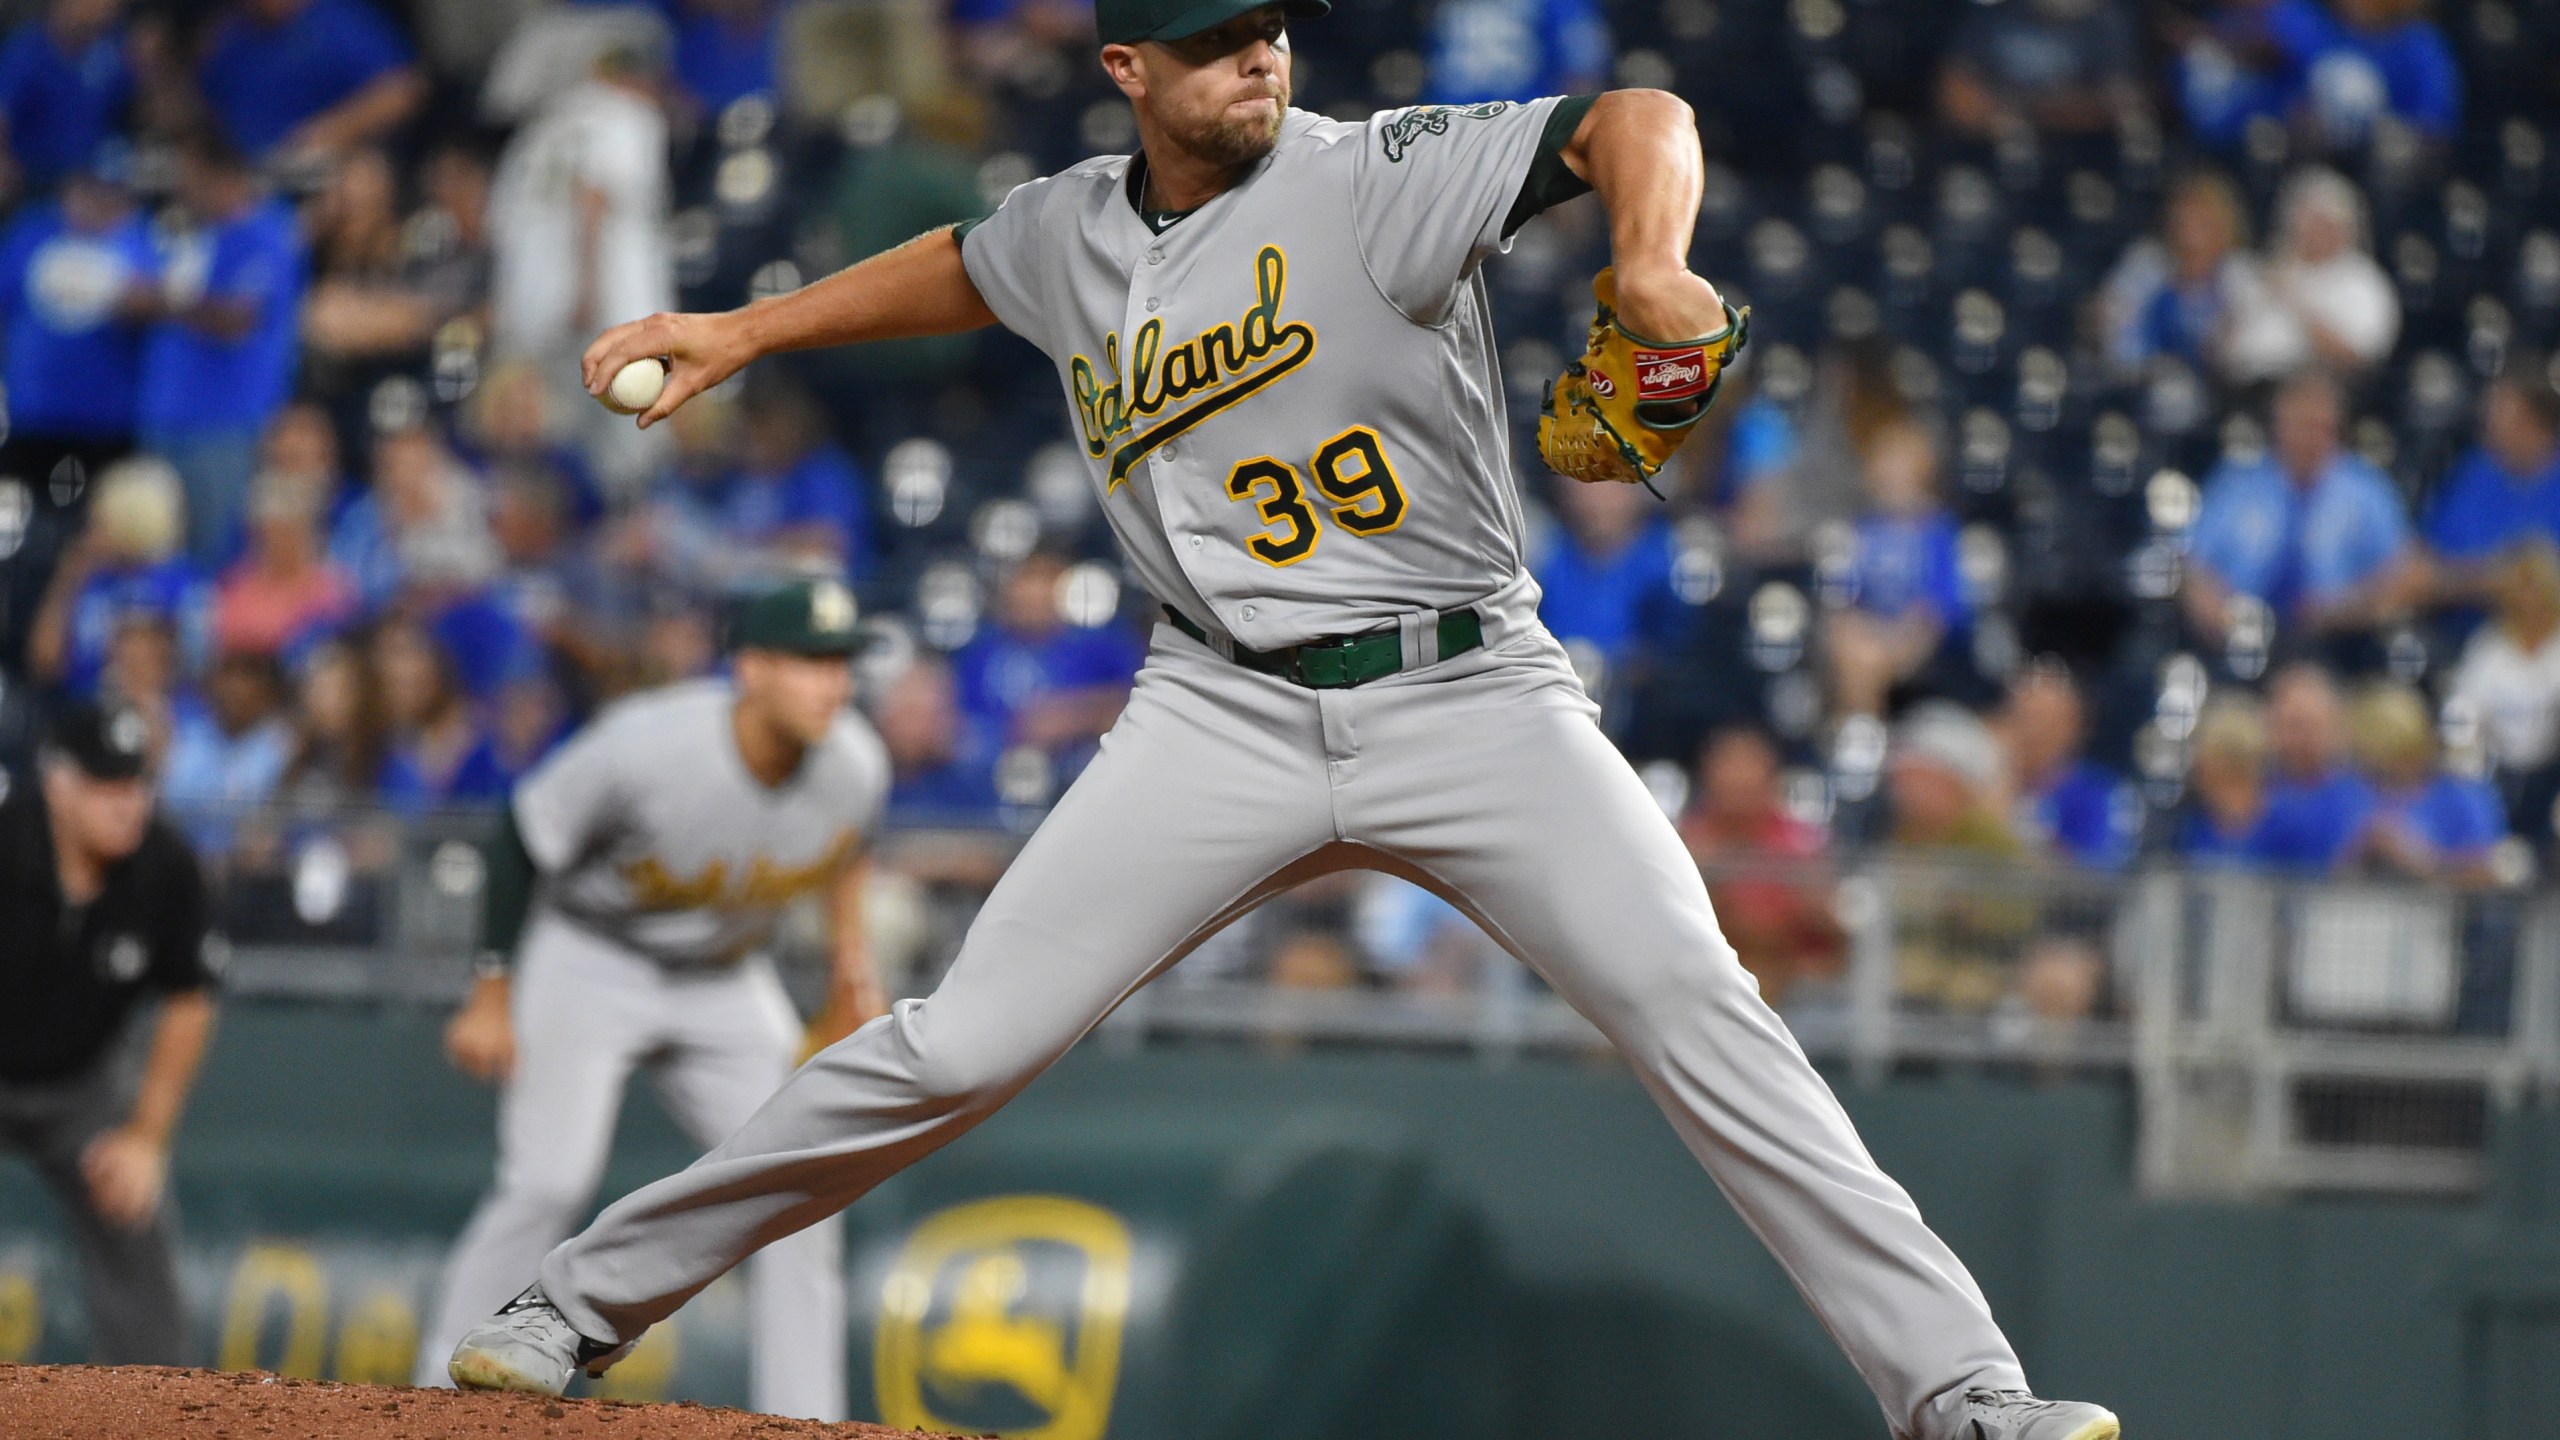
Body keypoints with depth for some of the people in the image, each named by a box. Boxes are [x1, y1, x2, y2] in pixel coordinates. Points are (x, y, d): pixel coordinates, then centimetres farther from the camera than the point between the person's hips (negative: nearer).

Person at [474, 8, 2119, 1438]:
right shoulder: (1074, 235, 7)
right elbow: (960, 267, 32)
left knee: (1703, 1014, -18)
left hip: (1471, 698, -3)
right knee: (961, 1044, -4)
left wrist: (1650, 264, -40)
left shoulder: (1378, 177, -9)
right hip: (1229, 717, 3)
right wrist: (742, 332, 31)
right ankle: (590, 1302, 8)